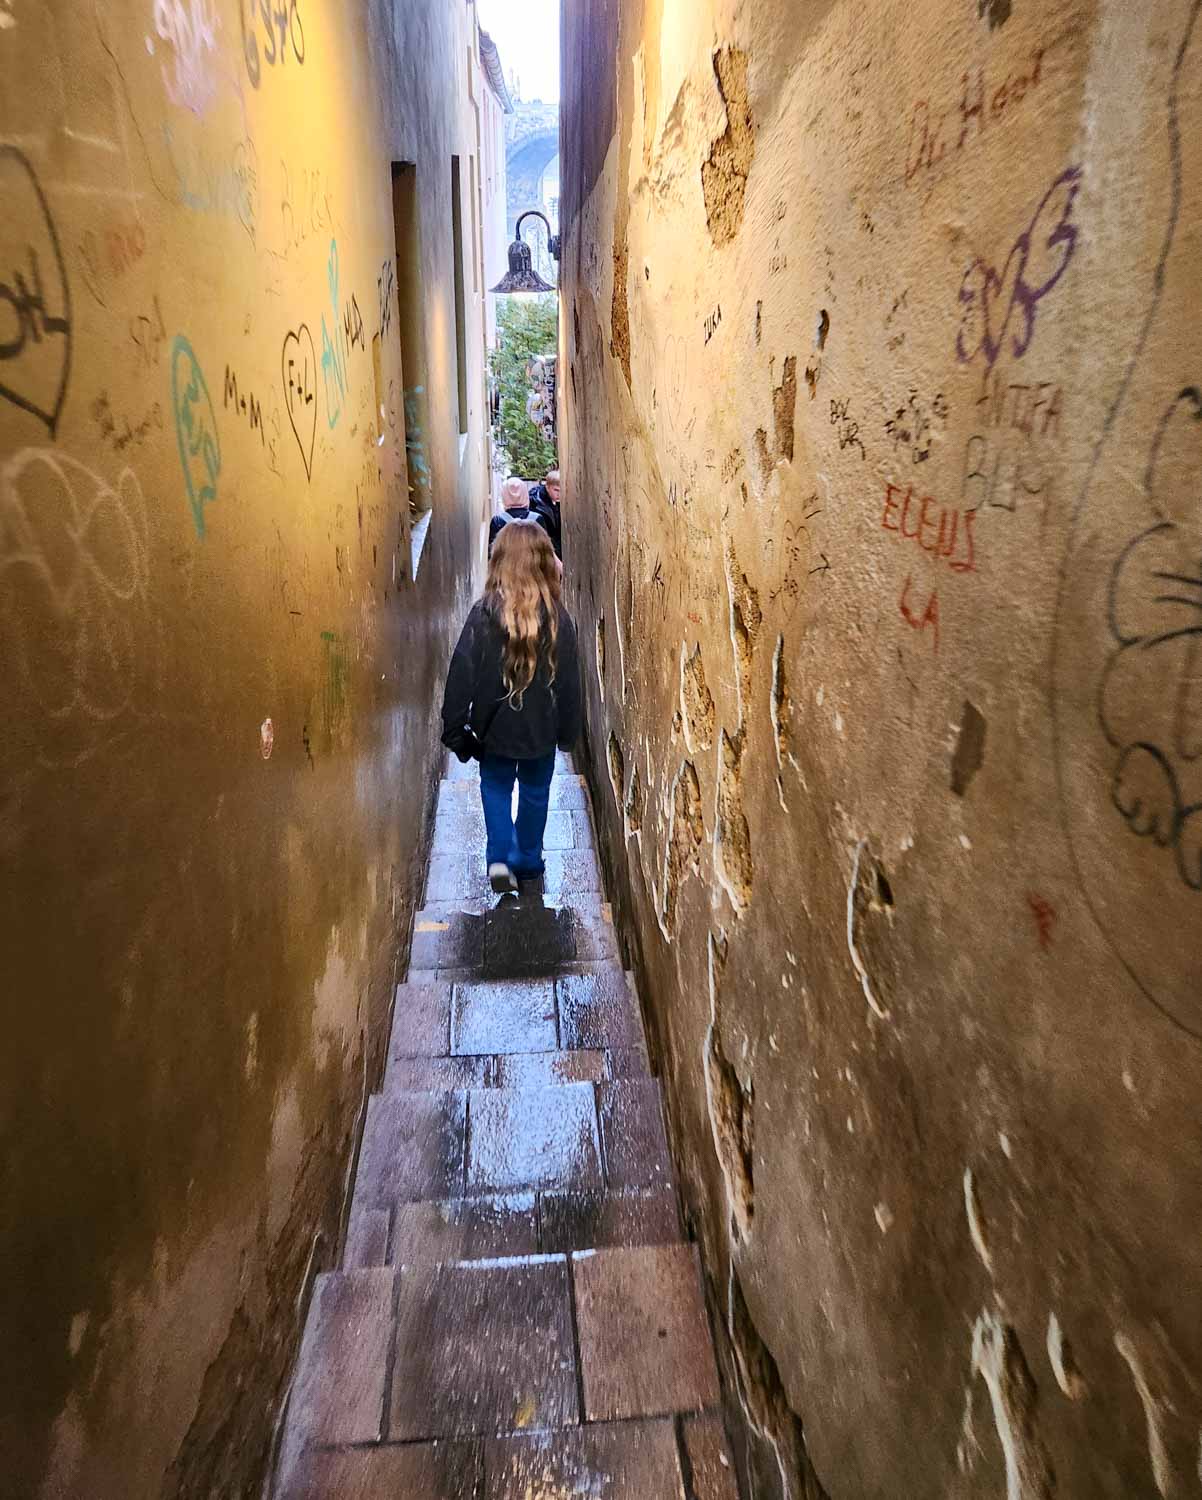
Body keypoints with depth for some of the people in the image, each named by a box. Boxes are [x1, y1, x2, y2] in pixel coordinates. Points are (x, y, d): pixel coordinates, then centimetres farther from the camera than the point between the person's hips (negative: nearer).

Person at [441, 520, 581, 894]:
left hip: (495, 726, 0)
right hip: (541, 728, 1)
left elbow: (462, 676, -14)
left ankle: (499, 858, 10)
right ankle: (527, 861, 36)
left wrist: (453, 729, -4)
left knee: (496, 787, 23)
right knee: (535, 792, 22)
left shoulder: (484, 614, -17)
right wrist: (568, 731, 7)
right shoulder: (558, 618, -14)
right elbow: (569, 682, -6)